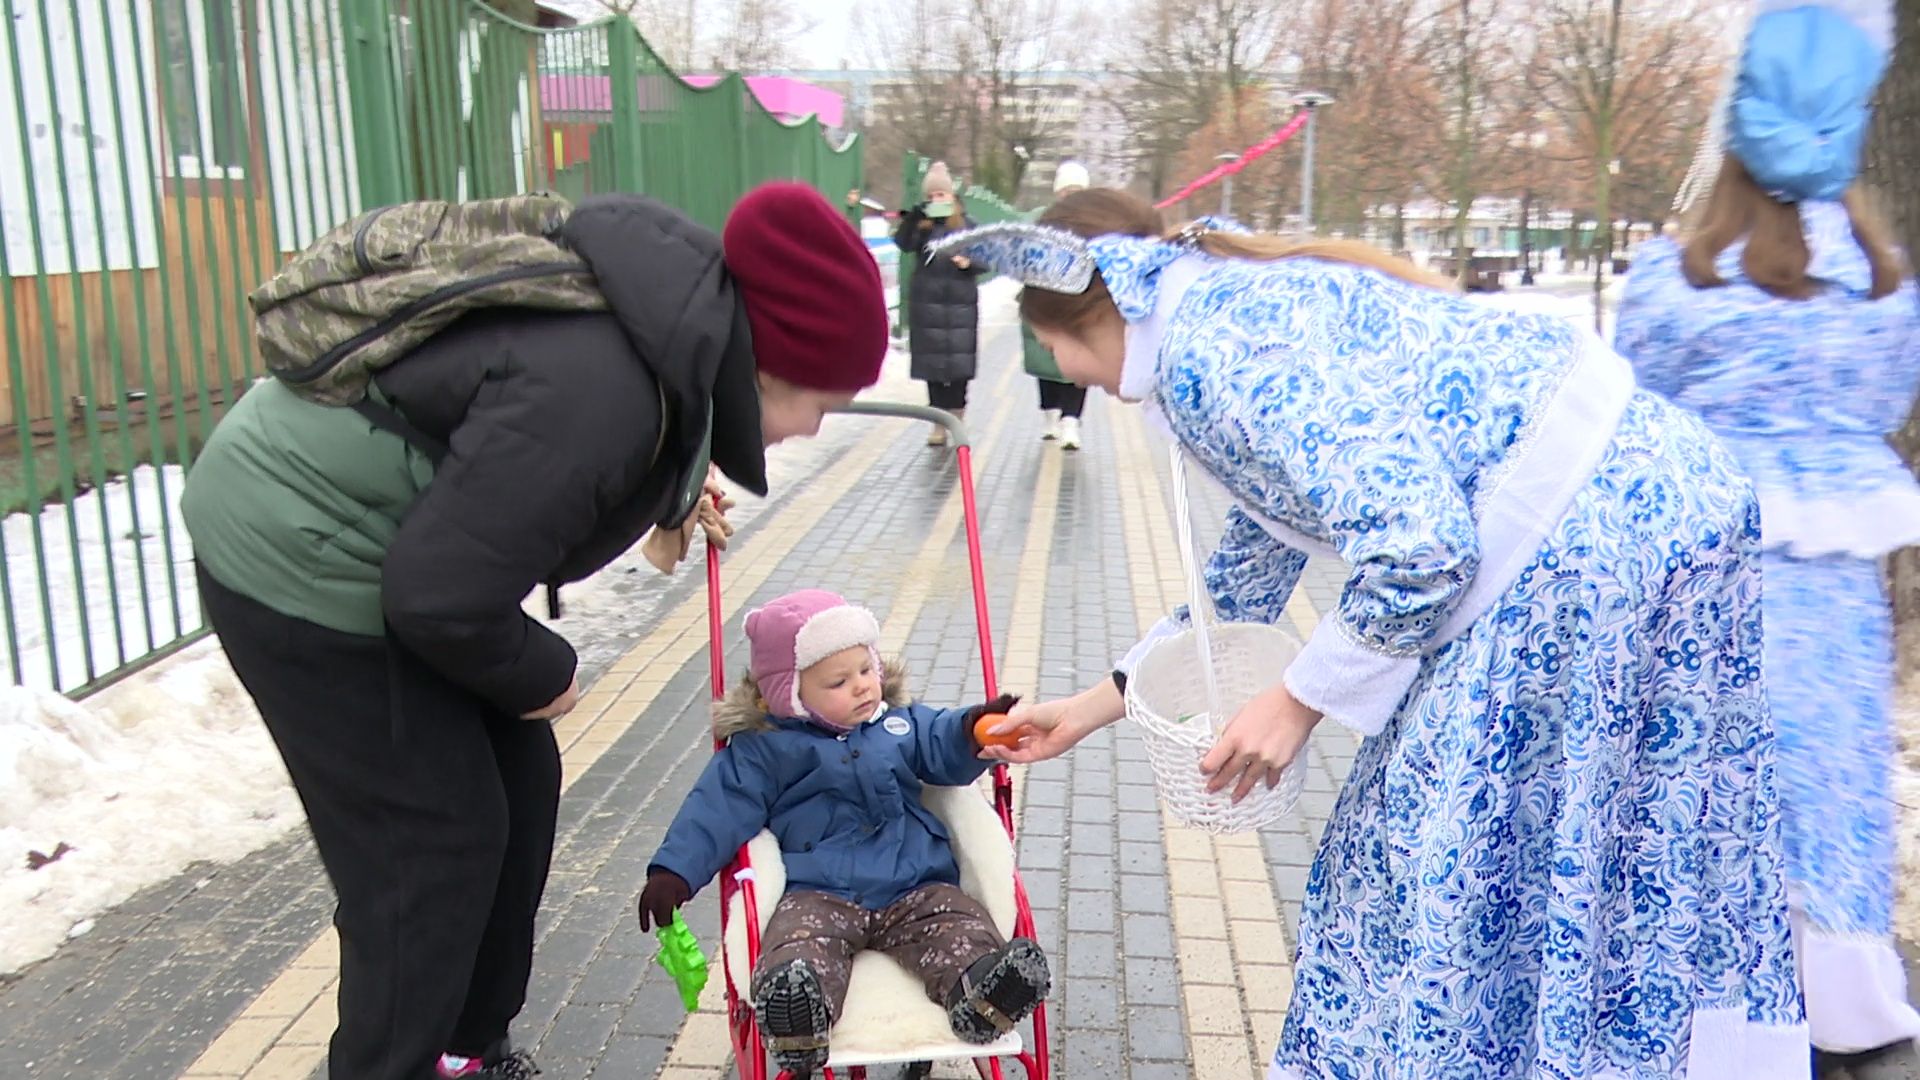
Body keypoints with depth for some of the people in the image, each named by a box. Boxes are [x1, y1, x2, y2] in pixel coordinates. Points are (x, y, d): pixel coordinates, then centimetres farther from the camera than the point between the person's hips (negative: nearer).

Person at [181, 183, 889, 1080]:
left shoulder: (683, 301, -4)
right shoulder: (599, 390, -33)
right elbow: (442, 597, -28)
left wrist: (670, 498, 27)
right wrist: (538, 677, -11)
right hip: (301, 565, -10)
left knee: (516, 782, 13)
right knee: (432, 846, -4)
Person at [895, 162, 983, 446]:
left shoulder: (967, 224, 6)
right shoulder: (921, 225, 5)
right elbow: (903, 244, -12)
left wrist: (969, 262, -13)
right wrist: (911, 218, -25)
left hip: (961, 303, -1)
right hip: (926, 302, 1)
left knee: (959, 364, -1)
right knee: (931, 363, 3)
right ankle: (938, 426, 10)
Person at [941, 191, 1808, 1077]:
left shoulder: (1200, 347, -14)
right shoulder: (1236, 300, 17)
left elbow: (1417, 546, -22)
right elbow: (1250, 574, 26)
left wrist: (1300, 699, -7)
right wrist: (1094, 705, 31)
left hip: (1589, 538, -10)